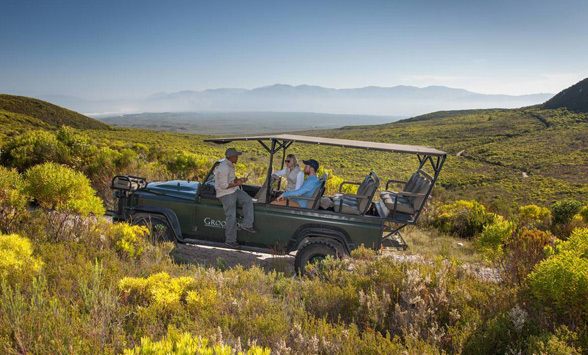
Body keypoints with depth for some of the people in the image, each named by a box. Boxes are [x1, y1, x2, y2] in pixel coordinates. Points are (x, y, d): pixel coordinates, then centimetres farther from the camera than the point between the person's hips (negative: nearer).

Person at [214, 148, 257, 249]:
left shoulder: (231, 165, 11)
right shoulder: (224, 168, -22)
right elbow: (223, 185, -23)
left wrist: (240, 180, 3)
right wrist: (237, 184, -17)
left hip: (234, 190, 9)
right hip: (225, 194, -9)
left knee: (248, 200, -11)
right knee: (231, 217, -9)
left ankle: (246, 225, -8)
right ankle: (230, 240, 1)